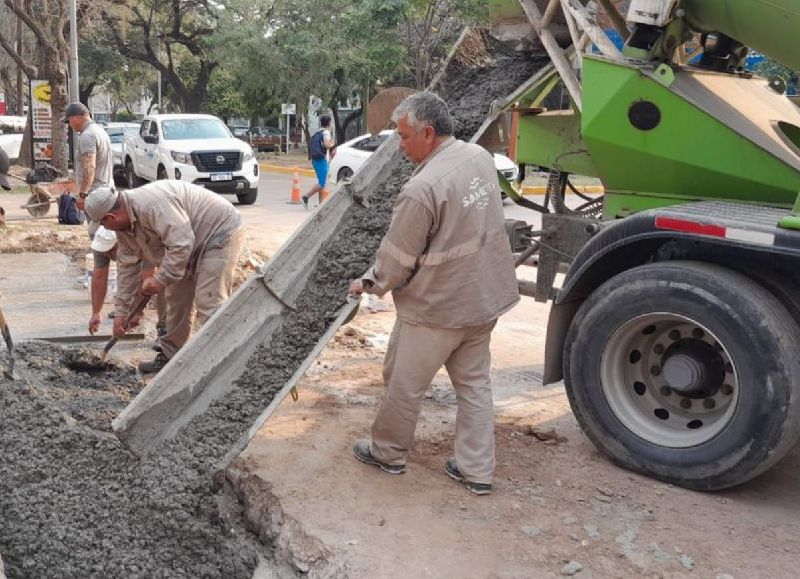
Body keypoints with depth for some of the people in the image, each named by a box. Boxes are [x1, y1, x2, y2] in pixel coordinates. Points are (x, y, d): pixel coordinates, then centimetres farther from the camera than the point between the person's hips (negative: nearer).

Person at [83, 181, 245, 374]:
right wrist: (120, 312, 10)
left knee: (209, 303, -16)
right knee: (176, 299, 13)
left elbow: (181, 244, -33)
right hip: (195, 247, 10)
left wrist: (160, 280, -24)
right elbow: (127, 267, 9)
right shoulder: (124, 226, 3)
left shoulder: (152, 204, -30)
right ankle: (170, 356, 25)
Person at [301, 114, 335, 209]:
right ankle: (306, 197, -16)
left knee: (321, 182, 13)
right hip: (322, 160, -9)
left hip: (315, 160, 9)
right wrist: (332, 144, -6)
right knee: (321, 183, -9)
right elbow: (327, 145, -28)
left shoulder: (317, 133, 15)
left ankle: (321, 203, 11)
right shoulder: (326, 132, -11)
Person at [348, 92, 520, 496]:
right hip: (484, 297, 8)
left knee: (404, 384, 13)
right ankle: (477, 470, 24)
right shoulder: (481, 157, -1)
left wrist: (369, 283, 4)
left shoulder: (422, 188, -26)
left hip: (436, 308, -7)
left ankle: (388, 453, 32)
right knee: (474, 383, 17)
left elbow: (397, 258, -16)